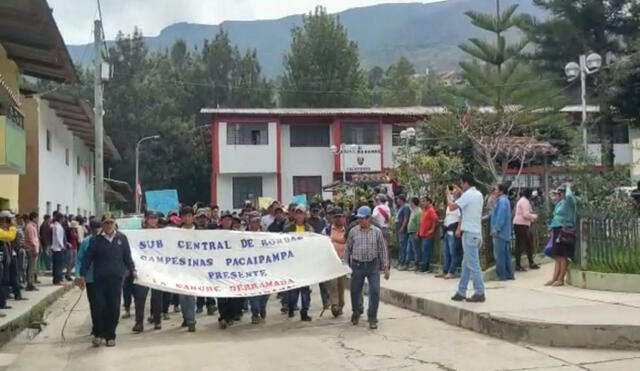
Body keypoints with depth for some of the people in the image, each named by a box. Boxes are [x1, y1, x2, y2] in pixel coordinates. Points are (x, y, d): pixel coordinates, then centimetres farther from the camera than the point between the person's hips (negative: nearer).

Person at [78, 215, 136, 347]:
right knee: (100, 306, -6)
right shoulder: (95, 240, 3)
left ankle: (110, 336, 14)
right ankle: (98, 334, 13)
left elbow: (127, 256, 12)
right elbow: (88, 258, 3)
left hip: (116, 278, 1)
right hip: (100, 279, -1)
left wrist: (132, 270, 8)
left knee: (114, 308, 2)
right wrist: (83, 275, -2)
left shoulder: (122, 238, 6)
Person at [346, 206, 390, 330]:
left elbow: (382, 249, 3)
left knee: (375, 292, -6)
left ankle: (372, 318, 7)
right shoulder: (353, 231, 0)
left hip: (373, 265, -1)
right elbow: (348, 249, 8)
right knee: (355, 291, 10)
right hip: (357, 265, 1)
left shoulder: (377, 231, -1)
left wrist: (385, 267, 1)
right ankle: (356, 312, 37)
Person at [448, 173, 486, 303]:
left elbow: (451, 207, -17)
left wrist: (448, 195, 2)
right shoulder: (479, 195, 15)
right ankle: (461, 292, 16)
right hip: (476, 233, 10)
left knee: (473, 264, -7)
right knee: (466, 264, 12)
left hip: (470, 233, -10)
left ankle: (479, 293, -5)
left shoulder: (468, 195, -14)